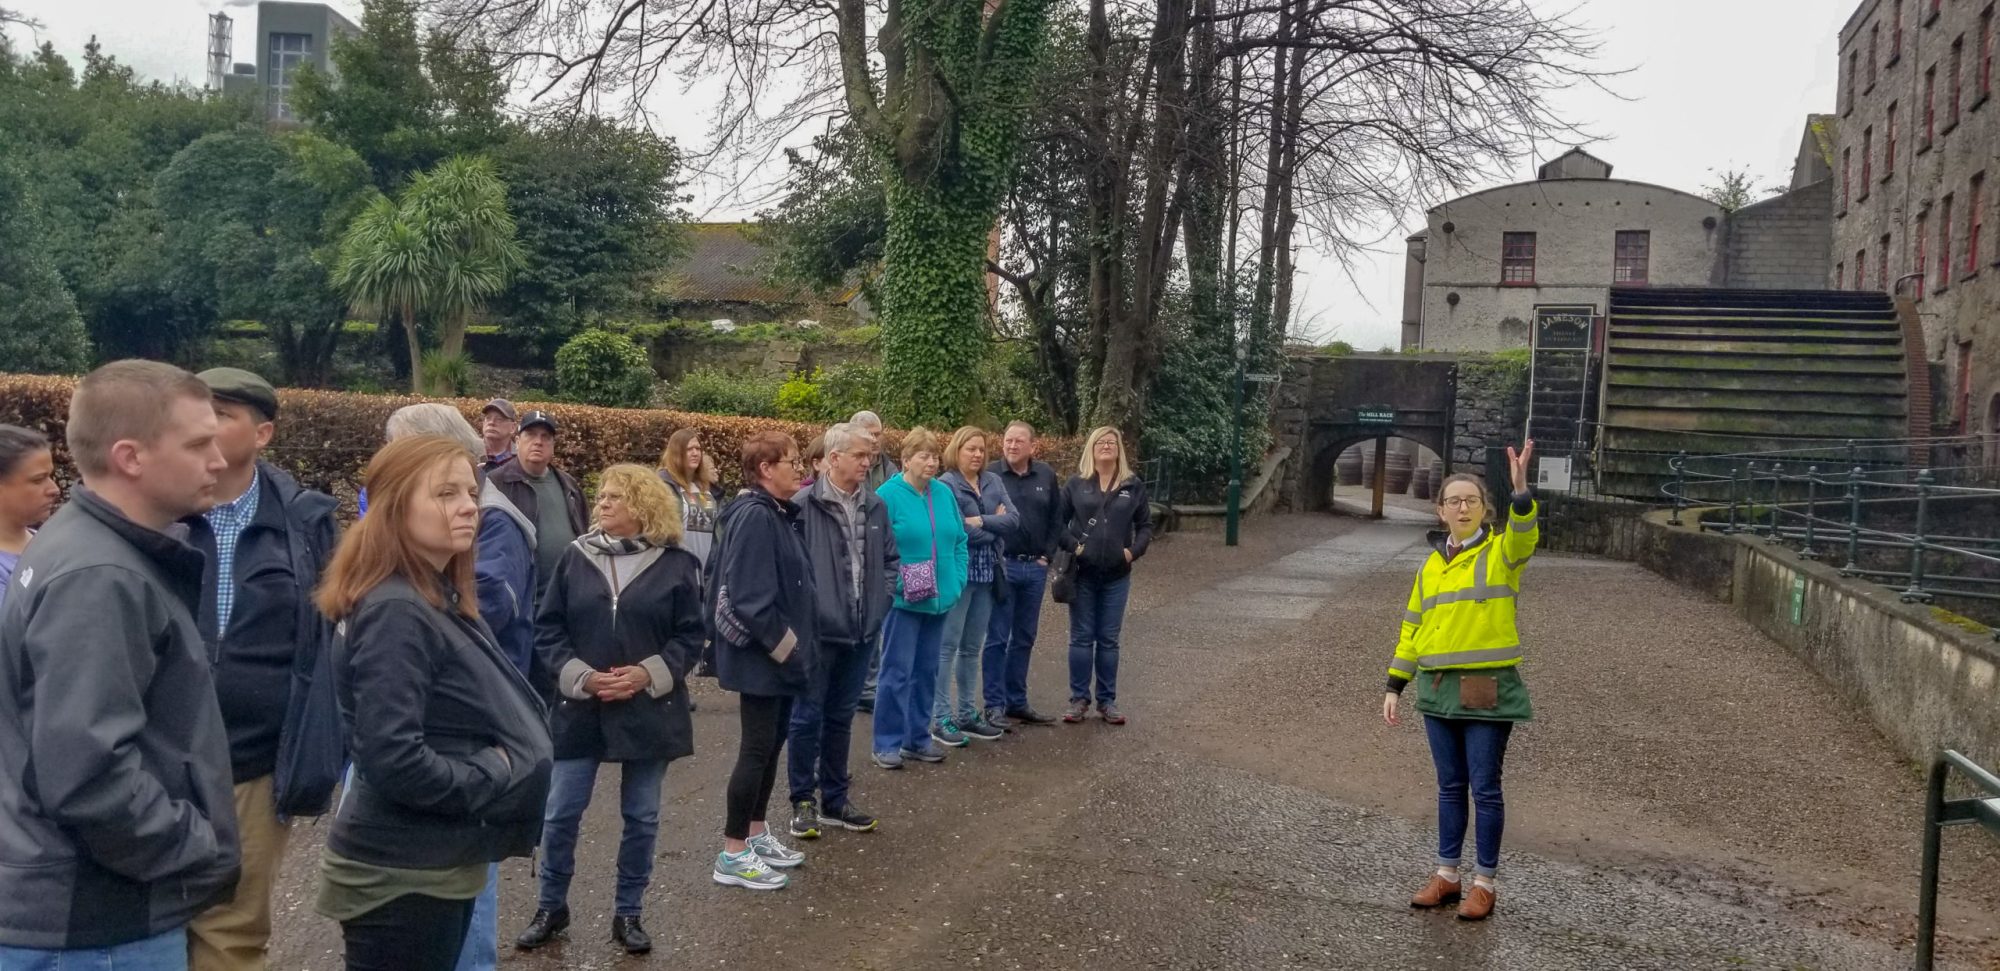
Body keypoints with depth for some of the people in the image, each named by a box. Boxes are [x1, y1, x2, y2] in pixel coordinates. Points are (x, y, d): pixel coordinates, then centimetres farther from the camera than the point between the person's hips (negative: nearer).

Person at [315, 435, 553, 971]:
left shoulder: (442, 602, 9)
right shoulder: (396, 613, -21)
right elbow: (394, 761, -27)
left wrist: (504, 764, -1)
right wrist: (494, 775, -15)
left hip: (439, 863, 10)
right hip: (402, 874, -9)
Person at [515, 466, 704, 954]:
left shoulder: (676, 563, -4)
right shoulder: (575, 557, 0)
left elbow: (690, 635, -2)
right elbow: (547, 628, 1)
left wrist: (649, 673, -15)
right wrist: (580, 676, -12)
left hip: (648, 709, -1)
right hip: (581, 706, 1)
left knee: (642, 816, 8)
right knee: (560, 813, 5)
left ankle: (628, 913, 24)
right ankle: (551, 906, 26)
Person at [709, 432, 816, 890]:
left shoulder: (780, 514, 11)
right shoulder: (754, 517, -19)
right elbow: (750, 596, -25)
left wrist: (795, 643, 11)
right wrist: (782, 645, -19)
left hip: (781, 654, 10)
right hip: (761, 656, -10)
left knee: (773, 745, 17)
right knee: (757, 749, -2)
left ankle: (756, 834, 30)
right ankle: (733, 854, 8)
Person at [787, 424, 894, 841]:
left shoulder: (875, 506, 6)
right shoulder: (805, 504, -13)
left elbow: (889, 558, 17)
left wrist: (879, 601, 7)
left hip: (860, 631, 6)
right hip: (818, 630, -6)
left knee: (842, 717, 16)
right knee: (808, 717, 6)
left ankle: (835, 799, 28)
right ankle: (804, 802, 19)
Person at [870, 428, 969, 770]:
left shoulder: (944, 493, 8)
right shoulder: (888, 495, -10)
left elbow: (959, 540, 14)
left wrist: (958, 580, 5)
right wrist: (892, 583, -18)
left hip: (939, 598, 6)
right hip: (903, 599, -6)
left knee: (927, 671, 13)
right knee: (897, 671, -3)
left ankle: (918, 737, 24)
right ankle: (887, 743, 6)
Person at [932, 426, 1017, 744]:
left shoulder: (993, 482, 10)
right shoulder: (946, 485, -10)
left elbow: (1013, 518, -1)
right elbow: (960, 532, -18)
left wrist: (982, 522, -15)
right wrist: (996, 525, -5)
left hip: (987, 574, 7)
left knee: (972, 648, 13)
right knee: (948, 646, -3)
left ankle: (968, 713, 22)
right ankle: (941, 718, 2)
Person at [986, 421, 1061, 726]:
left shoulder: (1046, 475, 5)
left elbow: (1057, 518, 12)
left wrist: (1047, 554, 4)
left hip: (1035, 567, 4)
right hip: (1002, 565, -4)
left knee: (1025, 639, 12)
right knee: (997, 638, -1)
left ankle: (1017, 702, 22)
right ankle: (995, 705, 6)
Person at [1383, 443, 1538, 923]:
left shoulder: (1501, 552, -3)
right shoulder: (1431, 565, 10)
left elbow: (1525, 537, -28)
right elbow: (1412, 628, 14)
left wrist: (1521, 490, -45)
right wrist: (1395, 687, 11)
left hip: (1488, 690, -4)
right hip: (1438, 689, 5)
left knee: (1485, 788, 3)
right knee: (1450, 786, 13)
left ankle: (1484, 883, 14)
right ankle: (1446, 875, 23)